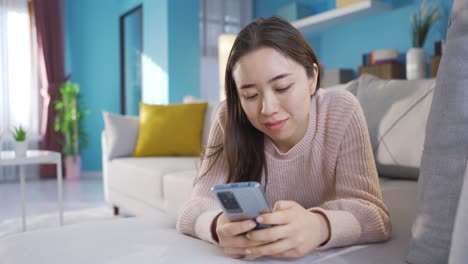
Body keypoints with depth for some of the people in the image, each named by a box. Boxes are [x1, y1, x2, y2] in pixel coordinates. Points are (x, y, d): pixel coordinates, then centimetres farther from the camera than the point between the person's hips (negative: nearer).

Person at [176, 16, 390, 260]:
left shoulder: (342, 111, -18)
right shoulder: (230, 119, -14)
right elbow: (197, 207, -19)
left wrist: (320, 226, -43)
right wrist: (219, 226, -40)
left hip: (329, 255, 0)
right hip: (252, 255, 1)